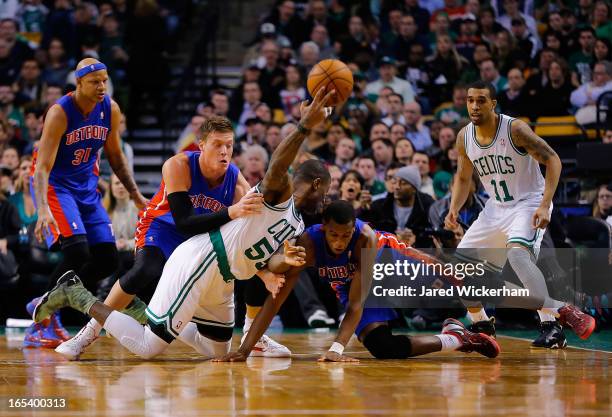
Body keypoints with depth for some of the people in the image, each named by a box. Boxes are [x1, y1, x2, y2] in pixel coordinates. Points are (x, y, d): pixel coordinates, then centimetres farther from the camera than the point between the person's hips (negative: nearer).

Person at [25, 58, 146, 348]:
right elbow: (42, 167, -27)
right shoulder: (60, 113, -22)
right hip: (54, 185, -7)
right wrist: (43, 210, -40)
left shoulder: (110, 110, -4)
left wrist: (136, 196, 9)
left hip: (86, 187, 7)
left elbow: (115, 156, 12)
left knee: (108, 259, 0)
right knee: (77, 251, -24)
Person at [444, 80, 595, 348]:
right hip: (496, 207, 7)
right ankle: (481, 326, 21)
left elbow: (552, 160, -19)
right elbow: (463, 178, 14)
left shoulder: (515, 129, -20)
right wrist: (454, 209, -3)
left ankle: (551, 323, -30)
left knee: (517, 254, -34)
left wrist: (545, 205, -27)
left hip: (529, 203, -7)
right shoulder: (464, 137, -1)